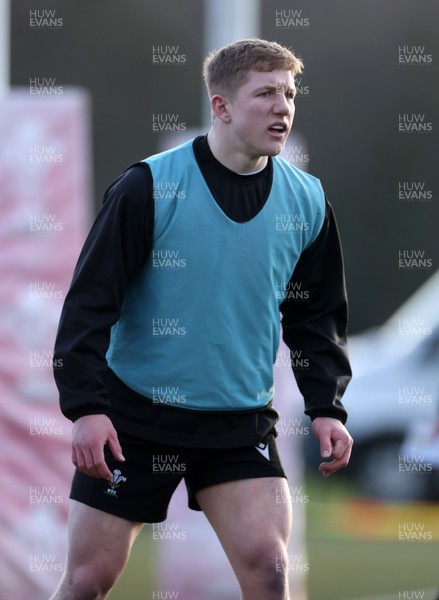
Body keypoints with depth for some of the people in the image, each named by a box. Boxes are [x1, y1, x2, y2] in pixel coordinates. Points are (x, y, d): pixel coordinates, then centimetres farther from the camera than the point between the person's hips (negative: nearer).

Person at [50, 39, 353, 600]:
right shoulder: (148, 187, -11)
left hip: (241, 425, 3)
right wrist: (85, 406, -16)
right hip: (133, 418, -2)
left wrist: (327, 406, 2)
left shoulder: (306, 202, 2)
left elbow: (317, 315, 13)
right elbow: (90, 299, -9)